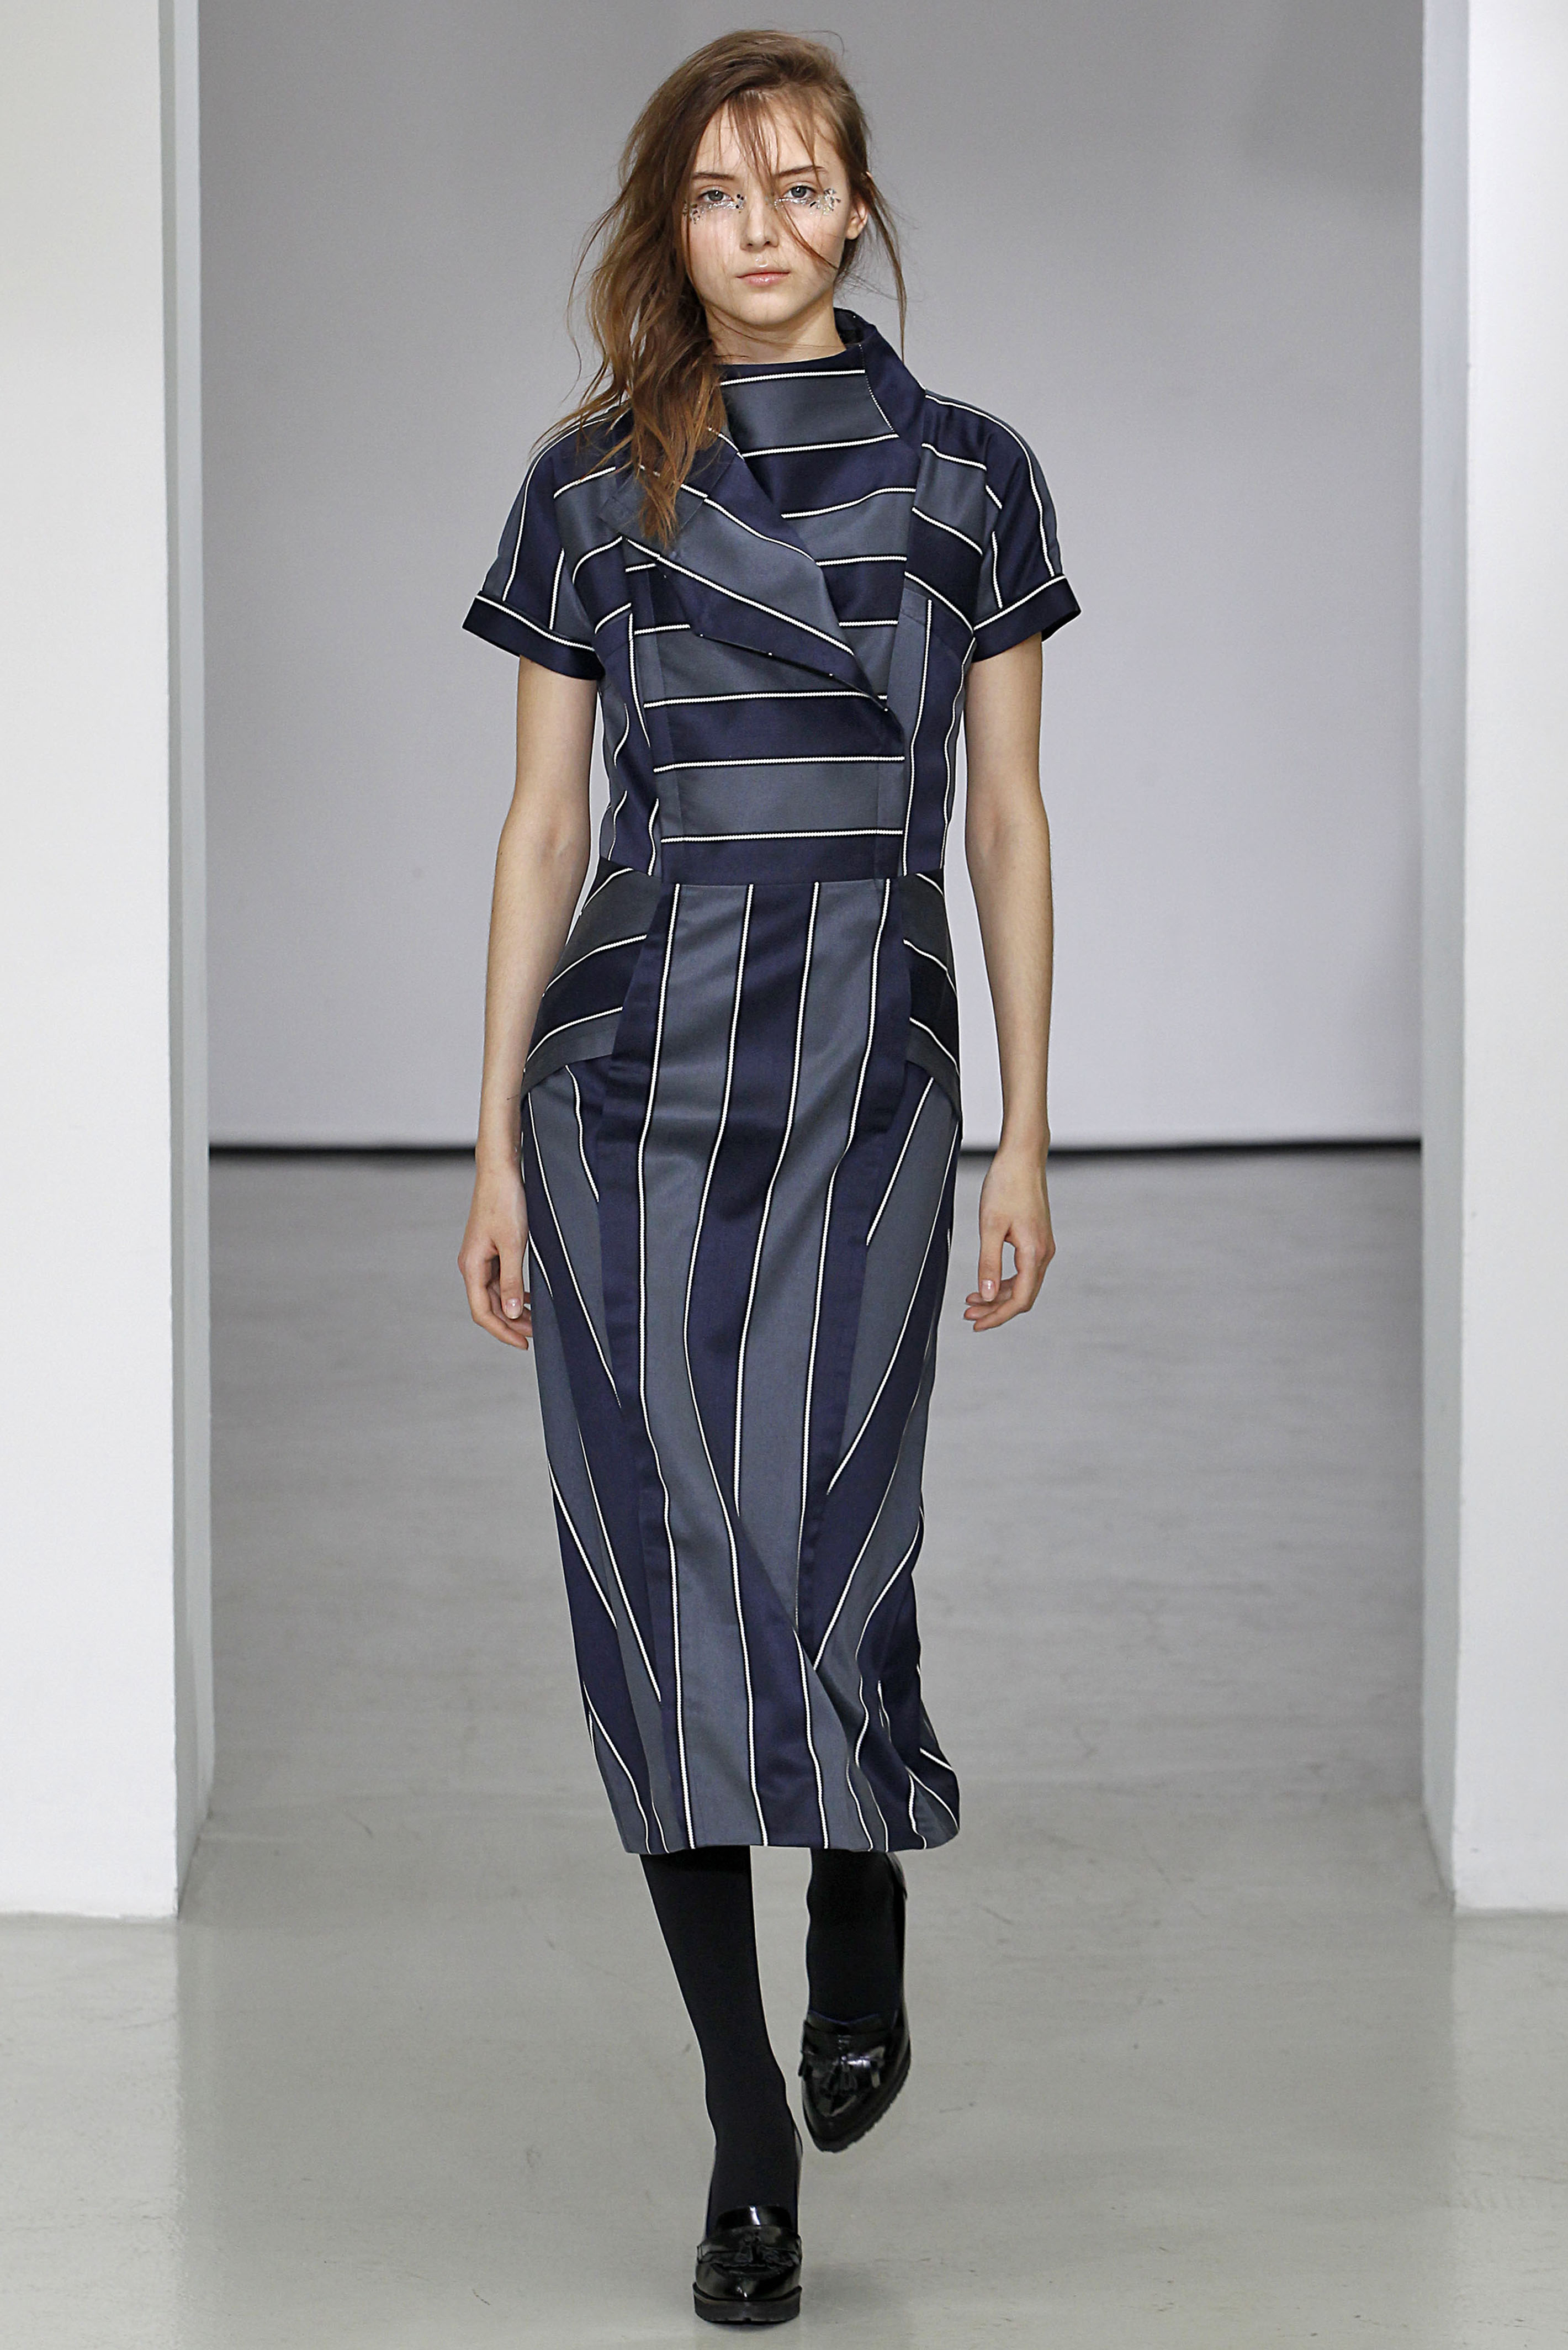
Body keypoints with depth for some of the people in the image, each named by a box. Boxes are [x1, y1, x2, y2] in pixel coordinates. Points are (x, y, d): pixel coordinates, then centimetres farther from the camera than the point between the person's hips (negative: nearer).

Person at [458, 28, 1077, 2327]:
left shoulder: (968, 475, 6)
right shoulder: (591, 487, 7)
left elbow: (1007, 817, 7)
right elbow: (542, 822, 8)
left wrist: (1026, 1139, 3)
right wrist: (496, 1145, 4)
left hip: (866, 1059, -1)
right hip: (628, 1061, 1)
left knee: (821, 1557, -10)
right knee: (662, 1569, -1)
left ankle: (864, 1898, 26)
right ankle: (750, 2134, 9)